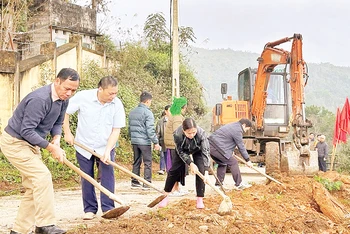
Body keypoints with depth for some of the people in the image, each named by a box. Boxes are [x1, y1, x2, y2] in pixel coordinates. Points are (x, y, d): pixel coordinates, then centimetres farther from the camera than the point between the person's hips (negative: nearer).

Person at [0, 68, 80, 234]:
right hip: (14, 143, -10)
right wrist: (50, 147, -26)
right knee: (42, 176, -20)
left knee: (34, 188, 8)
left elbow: (58, 123, 11)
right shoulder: (39, 99, -29)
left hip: (31, 144, 10)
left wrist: (56, 138, -10)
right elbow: (26, 131, -28)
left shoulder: (63, 100, -1)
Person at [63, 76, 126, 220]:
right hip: (84, 145, 0)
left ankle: (108, 208, -3)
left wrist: (107, 151, -20)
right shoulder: (83, 97, -17)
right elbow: (65, 112, -5)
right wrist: (67, 133, -6)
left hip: (105, 147, 0)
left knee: (107, 174, -10)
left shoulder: (117, 104, -14)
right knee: (87, 178, 5)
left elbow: (116, 130, -12)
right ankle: (90, 209, 16)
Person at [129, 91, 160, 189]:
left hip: (134, 141, 7)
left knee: (136, 162, 13)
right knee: (148, 163, 0)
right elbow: (150, 129, -16)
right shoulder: (147, 112, -12)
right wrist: (156, 142, -12)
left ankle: (134, 182, 16)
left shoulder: (132, 112, 12)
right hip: (145, 142, -7)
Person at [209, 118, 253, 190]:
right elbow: (241, 147, -7)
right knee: (233, 162, -2)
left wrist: (231, 151, 44)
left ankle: (218, 184, 24)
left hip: (210, 146, 10)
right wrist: (247, 160, 1)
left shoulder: (232, 125, 22)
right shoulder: (237, 130, -10)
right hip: (217, 148, -10)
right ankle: (239, 184, 3)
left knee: (222, 163, 23)